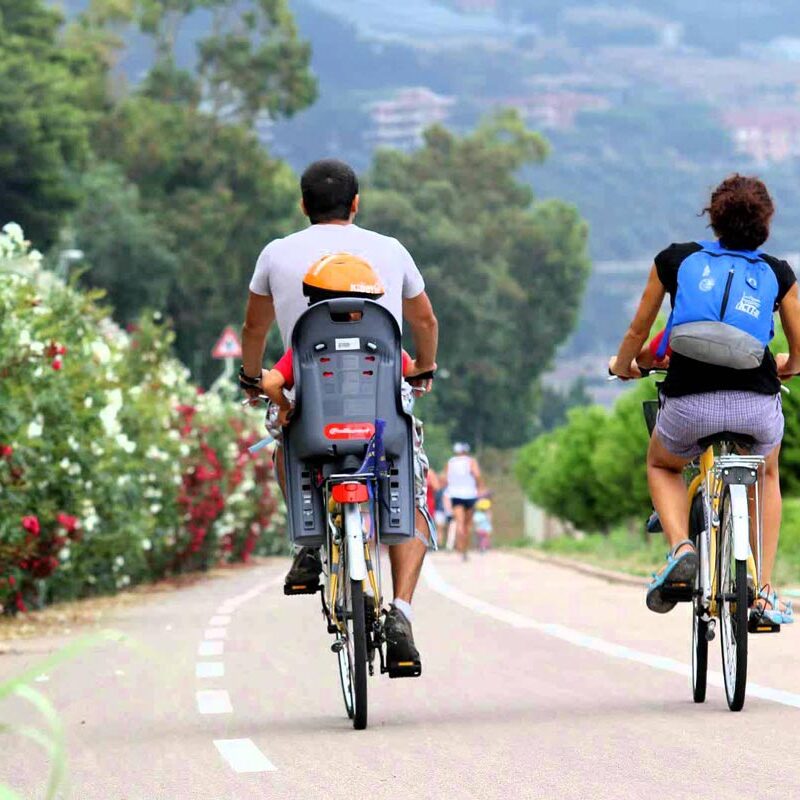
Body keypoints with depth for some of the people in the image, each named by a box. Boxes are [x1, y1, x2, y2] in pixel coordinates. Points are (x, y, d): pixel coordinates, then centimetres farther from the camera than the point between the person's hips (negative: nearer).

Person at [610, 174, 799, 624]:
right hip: (758, 406, 1)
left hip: (689, 405, -1)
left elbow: (639, 330, 20)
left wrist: (623, 365, 42)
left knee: (662, 466, 33)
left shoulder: (676, 260, 9)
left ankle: (681, 548, 3)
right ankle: (764, 593, 24)